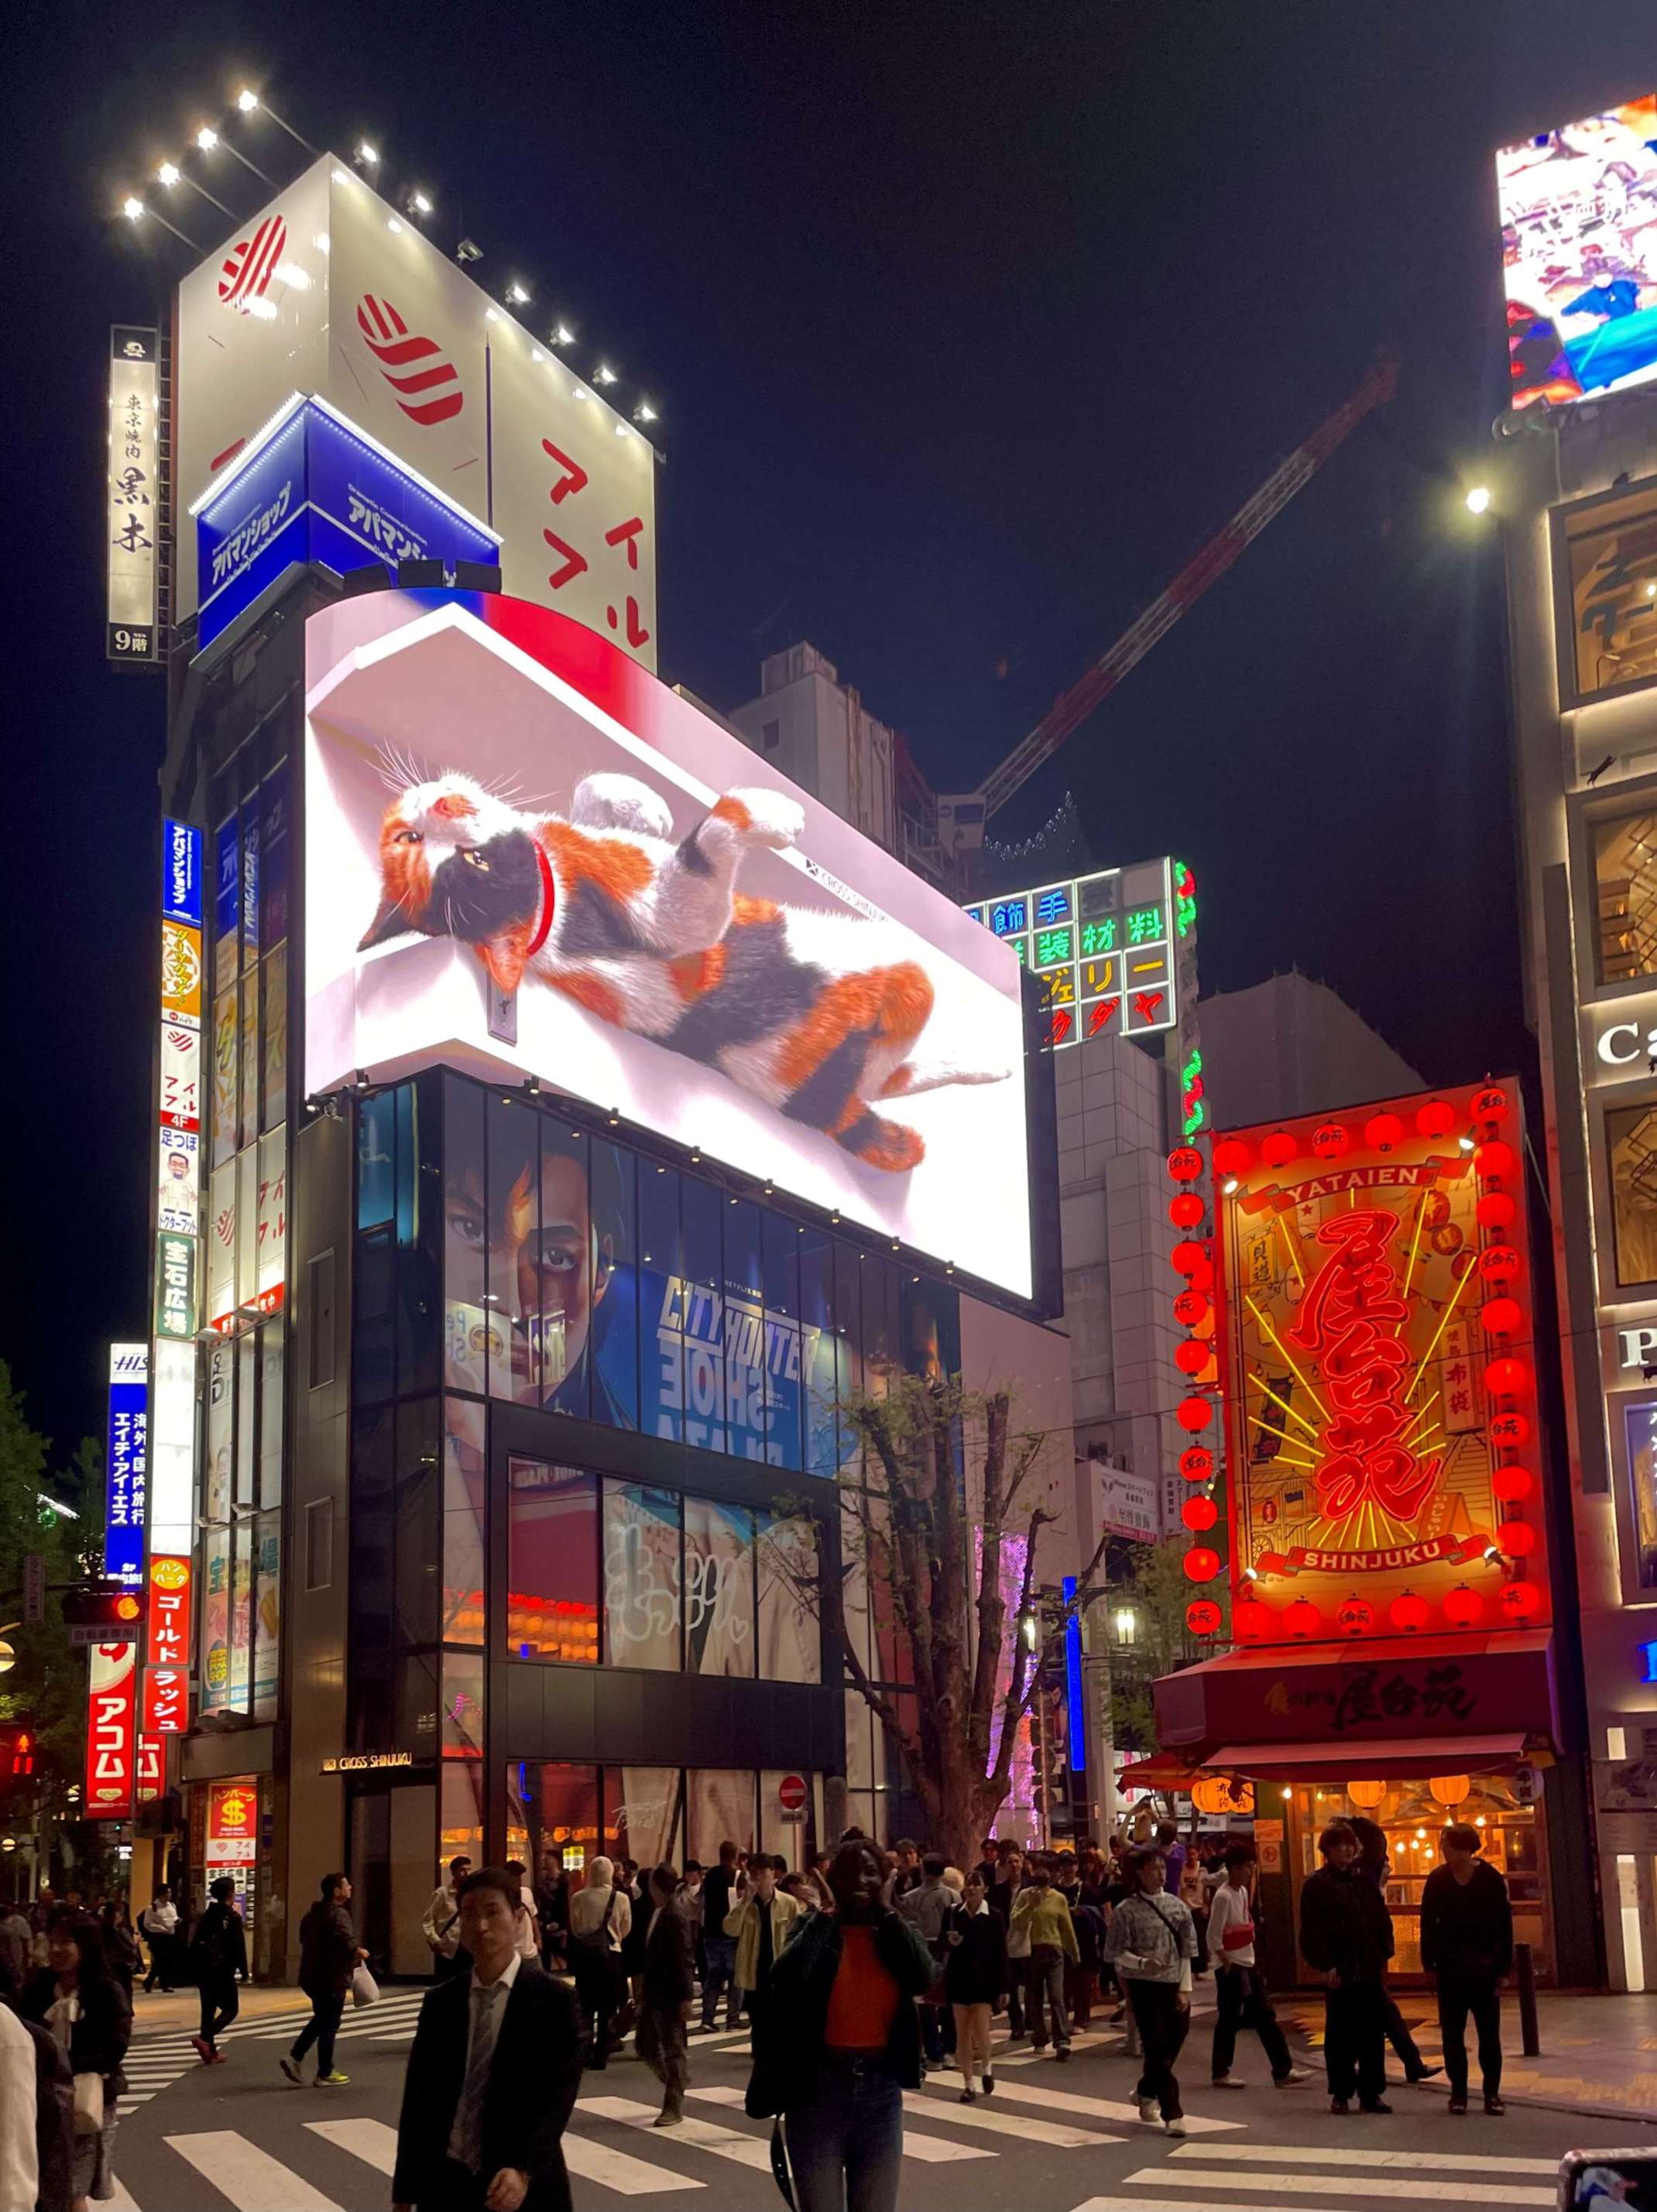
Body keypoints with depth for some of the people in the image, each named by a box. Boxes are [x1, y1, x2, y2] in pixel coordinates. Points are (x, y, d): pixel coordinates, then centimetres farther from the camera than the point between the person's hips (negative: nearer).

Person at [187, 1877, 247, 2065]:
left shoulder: (206, 1916, 10)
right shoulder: (233, 1918, -10)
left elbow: (195, 1944, 11)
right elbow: (239, 1947, -13)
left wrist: (195, 1971, 17)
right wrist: (244, 1971, -4)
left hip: (204, 1971, 6)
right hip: (223, 1971, -6)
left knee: (208, 2010, 12)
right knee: (230, 2009, 3)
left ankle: (210, 2053, 14)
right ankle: (205, 2039, -17)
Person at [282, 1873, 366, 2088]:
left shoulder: (313, 1914, 12)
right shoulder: (338, 1914, -18)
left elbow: (304, 1937, 25)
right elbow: (347, 1941, -33)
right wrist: (360, 1952, -12)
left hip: (312, 1976, 9)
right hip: (332, 1978, -9)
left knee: (320, 2019, 22)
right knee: (329, 2024, 1)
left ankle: (294, 2058, 14)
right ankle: (325, 2074, 8)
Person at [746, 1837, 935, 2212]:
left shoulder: (896, 1930, 4)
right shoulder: (813, 1928, -3)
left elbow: (922, 1978, -16)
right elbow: (785, 1979, -23)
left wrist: (885, 1910, -12)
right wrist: (827, 1913, -16)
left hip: (881, 2086, 3)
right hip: (819, 2086, -3)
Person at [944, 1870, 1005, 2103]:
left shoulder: (993, 1917, -3)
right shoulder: (954, 1914, 1)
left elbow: (1000, 1954, -2)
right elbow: (944, 1946, 6)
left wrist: (1001, 1987, -5)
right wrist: (951, 1943, -18)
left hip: (983, 1980, -2)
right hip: (959, 1979, 2)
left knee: (981, 2032, -9)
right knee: (962, 2034, 3)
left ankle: (985, 2068, 21)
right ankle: (968, 2085, 13)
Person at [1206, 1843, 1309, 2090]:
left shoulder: (1243, 1891, 9)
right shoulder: (1223, 1897, -18)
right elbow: (1214, 1938, -19)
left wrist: (1249, 1958, 13)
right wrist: (1228, 1965, -16)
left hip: (1248, 1965, 9)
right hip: (1230, 1969, -9)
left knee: (1266, 2018, 7)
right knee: (1228, 2021, 1)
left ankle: (1282, 2070, 10)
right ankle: (1221, 2073, 12)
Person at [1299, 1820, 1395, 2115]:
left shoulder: (1364, 1881, 12)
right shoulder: (1317, 1884, -2)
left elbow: (1382, 1920, 14)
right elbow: (1313, 1930, -6)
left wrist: (1384, 1955, 4)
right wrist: (1326, 1965, -12)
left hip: (1370, 1969, 4)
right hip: (1340, 1971, -4)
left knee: (1373, 2034, 6)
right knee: (1340, 2035, 2)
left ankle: (1371, 2093, 13)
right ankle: (1340, 2094, 10)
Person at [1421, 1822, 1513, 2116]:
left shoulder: (1490, 1878, -6)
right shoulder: (1437, 1880, 0)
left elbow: (1504, 1926, -5)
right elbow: (1428, 1925, 3)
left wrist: (1502, 1969, -9)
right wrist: (1429, 1962, -4)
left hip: (1484, 1968, -2)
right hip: (1450, 1968, 2)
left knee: (1489, 2033, 4)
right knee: (1452, 2033, 5)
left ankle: (1492, 2092, 12)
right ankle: (1458, 2092, 12)